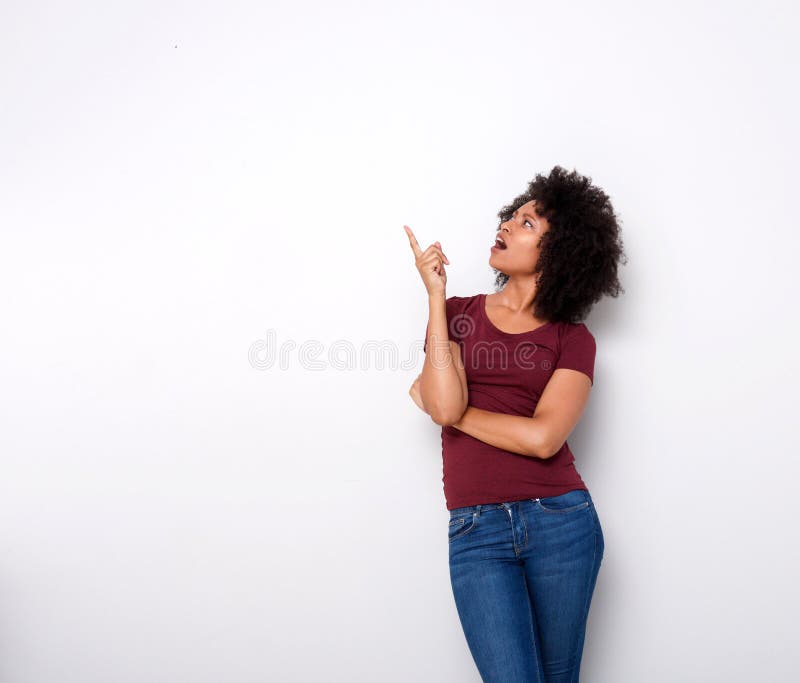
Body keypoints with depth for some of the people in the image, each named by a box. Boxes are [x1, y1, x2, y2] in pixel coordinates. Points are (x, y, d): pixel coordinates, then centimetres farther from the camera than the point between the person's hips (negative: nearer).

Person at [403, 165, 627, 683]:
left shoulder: (573, 339, 4)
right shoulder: (457, 312, 8)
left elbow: (542, 437, -12)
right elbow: (446, 405, -10)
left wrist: (448, 409, -6)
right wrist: (436, 295, -8)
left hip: (560, 521, 0)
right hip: (477, 529, 0)